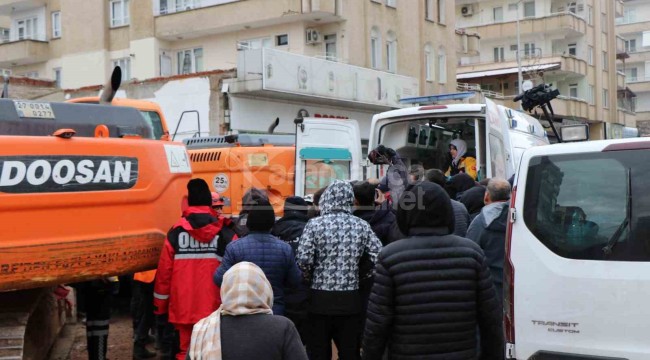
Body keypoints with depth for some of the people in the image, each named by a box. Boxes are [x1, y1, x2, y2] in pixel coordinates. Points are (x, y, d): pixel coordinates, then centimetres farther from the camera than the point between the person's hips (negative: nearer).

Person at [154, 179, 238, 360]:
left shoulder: (175, 232, -1)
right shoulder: (226, 233, -2)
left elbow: (164, 271, 1)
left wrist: (160, 304, 12)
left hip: (184, 307, 1)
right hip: (216, 308, 0)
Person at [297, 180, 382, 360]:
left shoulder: (315, 224, -4)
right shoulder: (361, 226, 3)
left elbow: (303, 260, -12)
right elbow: (379, 259, -3)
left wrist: (311, 280, 6)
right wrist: (359, 276, 11)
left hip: (320, 299, -1)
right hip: (350, 300, 2)